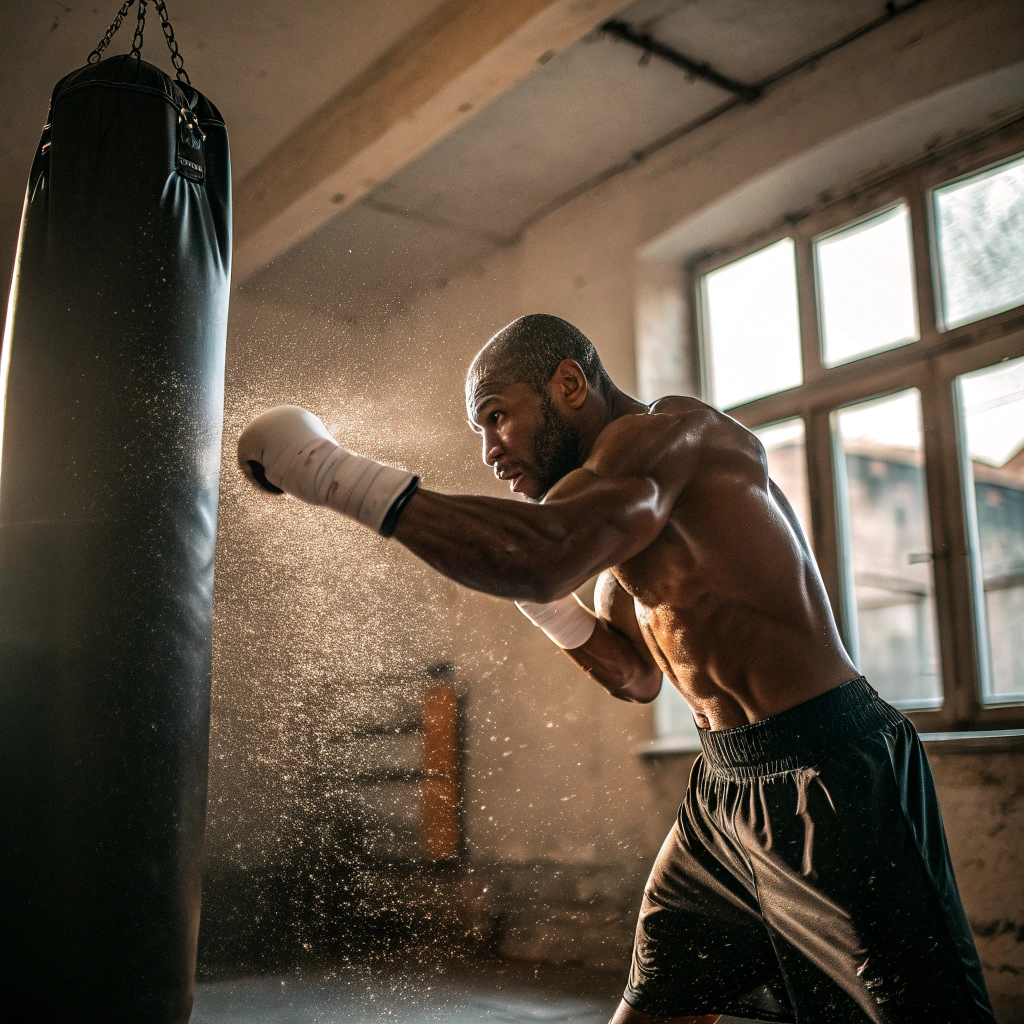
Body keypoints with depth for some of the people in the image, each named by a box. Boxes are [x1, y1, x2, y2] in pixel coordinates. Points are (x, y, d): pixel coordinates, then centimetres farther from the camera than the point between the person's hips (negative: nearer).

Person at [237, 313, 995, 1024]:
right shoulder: (617, 506, 13)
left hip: (827, 776, -9)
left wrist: (338, 474, -30)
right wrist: (539, 599, 5)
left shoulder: (672, 429, -16)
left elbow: (547, 551, -36)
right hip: (725, 786, 9)